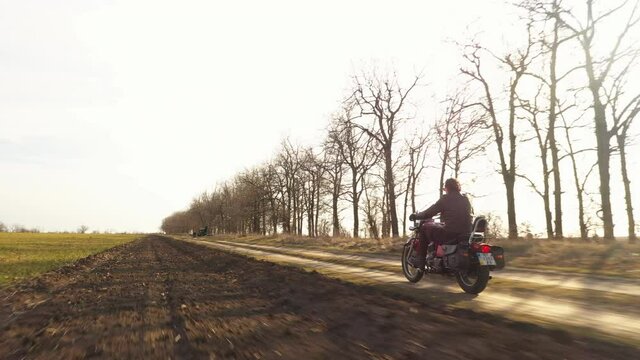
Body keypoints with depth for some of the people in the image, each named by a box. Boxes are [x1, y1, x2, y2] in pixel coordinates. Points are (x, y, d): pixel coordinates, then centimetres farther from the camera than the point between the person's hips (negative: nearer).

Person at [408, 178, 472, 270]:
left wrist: (416, 216, 14)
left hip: (450, 233, -7)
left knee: (425, 227, 13)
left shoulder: (446, 198, -5)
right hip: (466, 234, 7)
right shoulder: (465, 199, 14)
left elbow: (429, 213, -3)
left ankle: (420, 260, 11)